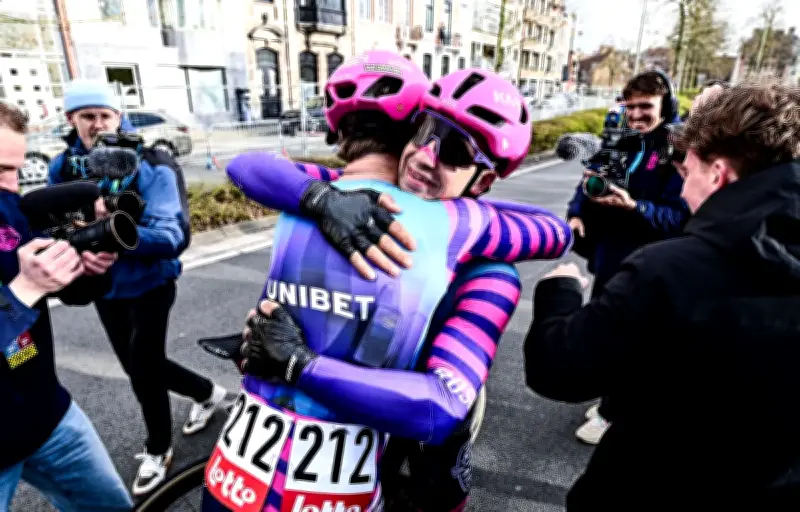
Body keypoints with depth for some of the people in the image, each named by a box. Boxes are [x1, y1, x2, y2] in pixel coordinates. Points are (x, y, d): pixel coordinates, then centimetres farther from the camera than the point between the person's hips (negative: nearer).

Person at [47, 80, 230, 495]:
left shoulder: (150, 166, -19)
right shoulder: (62, 168, -3)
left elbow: (170, 234, -27)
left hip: (149, 284, -5)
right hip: (104, 288, 6)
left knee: (143, 370, 4)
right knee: (140, 366, 19)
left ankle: (157, 449, 33)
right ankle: (208, 393, 46)